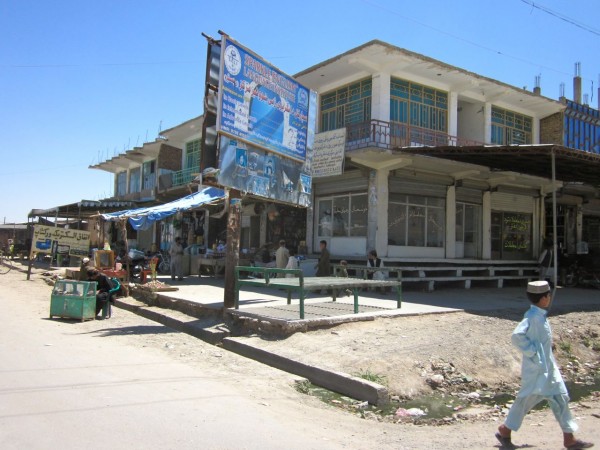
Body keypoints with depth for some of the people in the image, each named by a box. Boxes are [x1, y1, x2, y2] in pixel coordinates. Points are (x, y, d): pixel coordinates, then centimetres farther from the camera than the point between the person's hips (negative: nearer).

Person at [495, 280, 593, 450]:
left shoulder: (540, 315, 7)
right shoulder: (533, 316, -23)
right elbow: (517, 335, -34)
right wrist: (532, 352, -25)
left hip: (548, 367, 10)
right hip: (536, 369, -10)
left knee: (560, 398, 15)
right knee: (526, 399, -1)